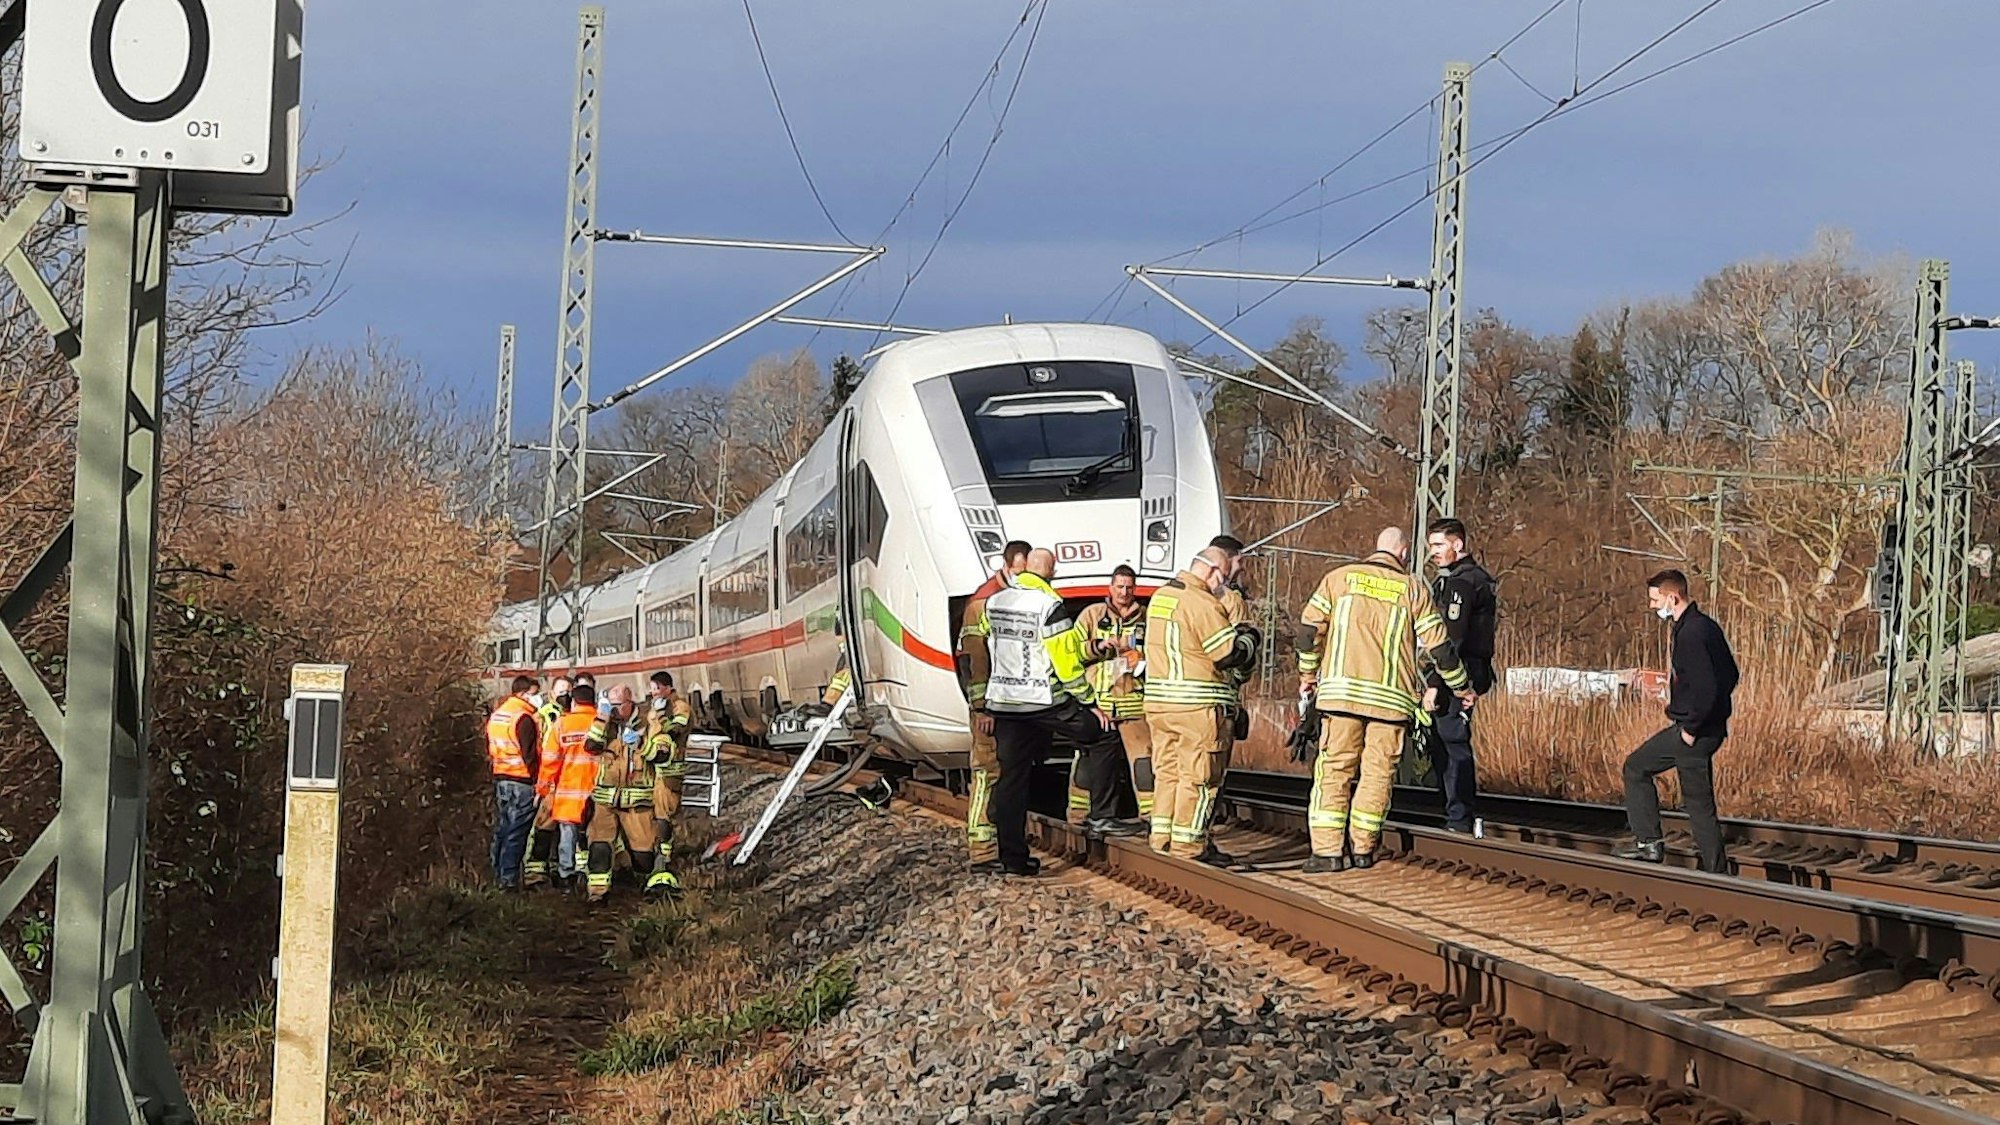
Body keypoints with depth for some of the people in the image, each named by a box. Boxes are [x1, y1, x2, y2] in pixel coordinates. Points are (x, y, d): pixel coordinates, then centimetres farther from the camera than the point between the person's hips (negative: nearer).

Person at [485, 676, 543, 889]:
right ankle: (509, 879, -7)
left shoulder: (495, 715, 12)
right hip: (522, 780, -8)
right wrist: (538, 782, -12)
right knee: (516, 832, -6)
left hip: (500, 778, 8)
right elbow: (529, 754, -17)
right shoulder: (523, 718, -15)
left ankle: (498, 875, 21)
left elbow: (489, 750, 16)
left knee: (501, 829, 15)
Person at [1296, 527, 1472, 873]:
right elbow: (1438, 644, 8)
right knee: (1377, 772, 7)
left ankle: (1327, 850, -6)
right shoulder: (1413, 589, 8)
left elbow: (1310, 625, 5)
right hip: (1392, 695, -1)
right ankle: (1362, 849, 7)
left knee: (1334, 768, 1)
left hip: (1342, 689, 1)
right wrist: (1461, 686, 21)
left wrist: (1308, 673, 19)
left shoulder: (1340, 578, 10)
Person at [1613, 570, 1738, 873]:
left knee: (1698, 801, -1)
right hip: (1711, 726, 10)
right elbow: (1730, 674, 19)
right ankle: (1649, 842, 15)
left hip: (1694, 731, -10)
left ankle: (1717, 871, 4)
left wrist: (1691, 728, -18)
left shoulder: (1691, 634, -21)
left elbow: (1706, 687, -28)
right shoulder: (1705, 625, 11)